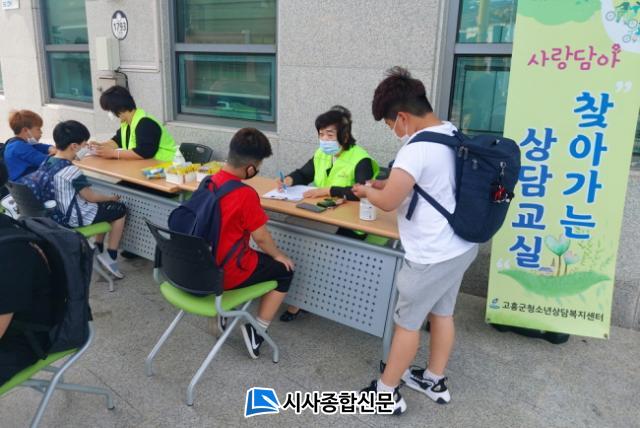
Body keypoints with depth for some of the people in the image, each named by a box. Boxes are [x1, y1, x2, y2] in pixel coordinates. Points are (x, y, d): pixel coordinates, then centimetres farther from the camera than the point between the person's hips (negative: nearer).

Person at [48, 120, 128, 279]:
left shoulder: (49, 162, -2)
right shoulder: (72, 171, -28)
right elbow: (90, 197, -18)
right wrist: (111, 198, -2)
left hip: (60, 213, 9)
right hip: (75, 218, -9)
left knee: (104, 206, 27)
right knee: (120, 209, 7)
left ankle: (98, 248, 29)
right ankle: (110, 256, 10)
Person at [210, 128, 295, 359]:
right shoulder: (245, 194, -25)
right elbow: (261, 237, -14)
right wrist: (279, 255, 4)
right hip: (225, 273, -7)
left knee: (260, 257, 34)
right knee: (284, 270, 13)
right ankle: (256, 331, 10)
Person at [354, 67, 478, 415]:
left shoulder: (417, 149, -24)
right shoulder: (453, 136, 5)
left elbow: (388, 201, -24)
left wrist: (366, 191, -3)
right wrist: (385, 183, 12)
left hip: (432, 255, -9)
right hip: (462, 246, 9)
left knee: (407, 322, 7)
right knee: (442, 313, 21)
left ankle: (386, 393, 23)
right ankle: (434, 381, 38)